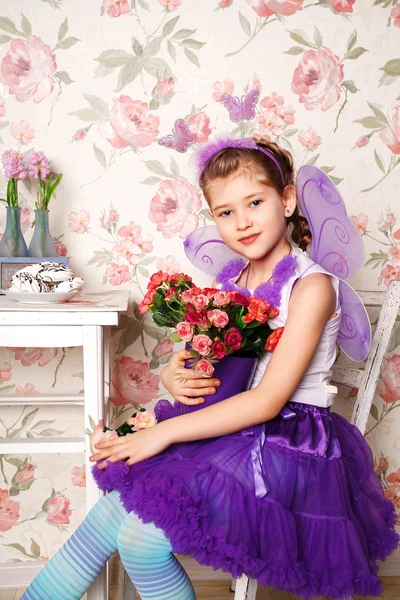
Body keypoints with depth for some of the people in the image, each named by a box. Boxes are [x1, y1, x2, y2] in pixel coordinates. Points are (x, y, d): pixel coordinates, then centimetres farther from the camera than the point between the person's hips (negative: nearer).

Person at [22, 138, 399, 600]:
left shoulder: (311, 286, -14)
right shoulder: (231, 283, 7)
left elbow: (269, 400, -20)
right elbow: (204, 370, 15)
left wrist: (164, 433, -20)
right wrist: (173, 376, -11)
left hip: (290, 447, -6)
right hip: (231, 429, 6)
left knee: (141, 536, -18)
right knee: (117, 506, -8)